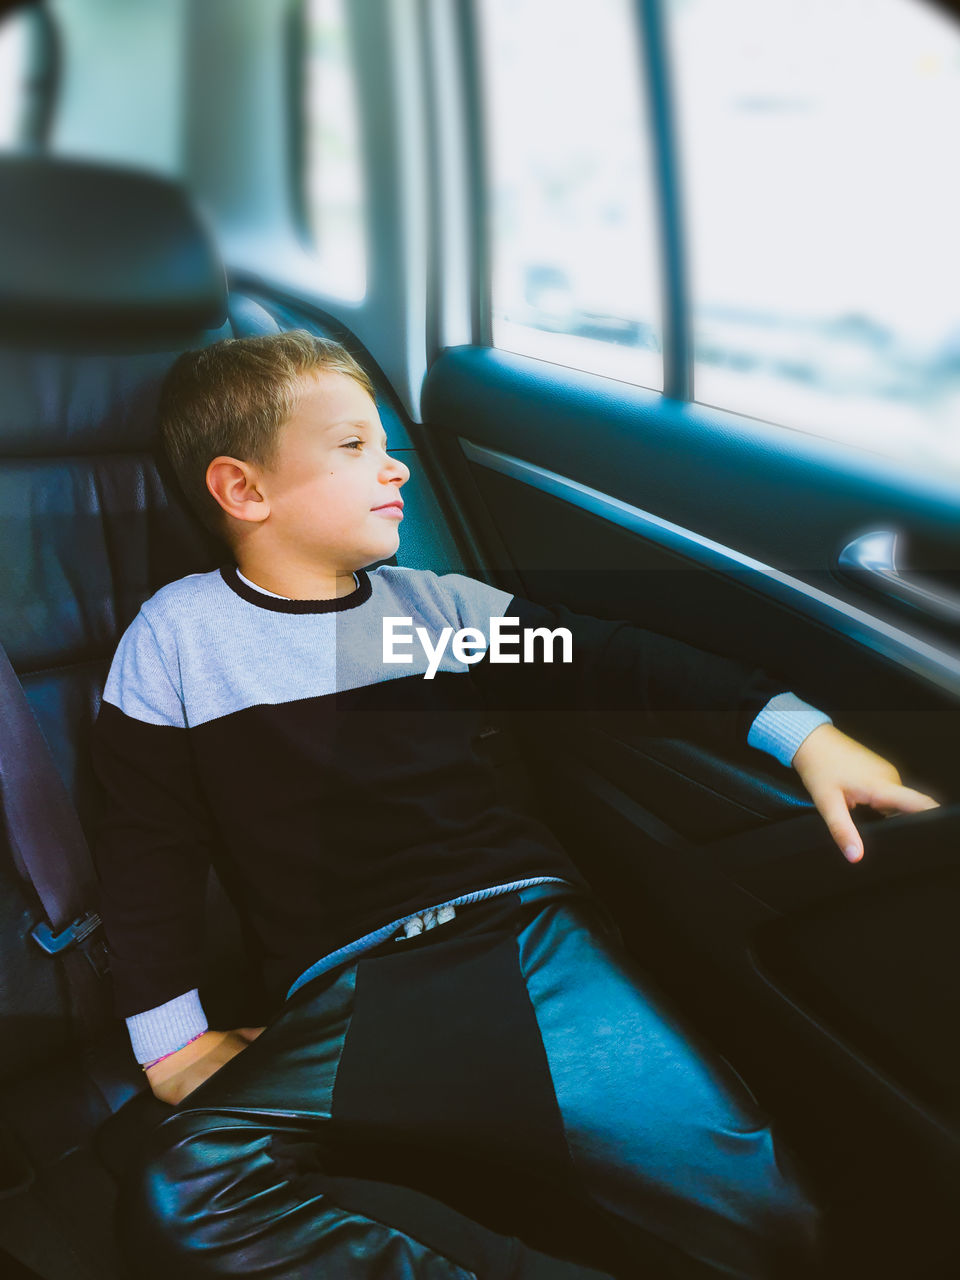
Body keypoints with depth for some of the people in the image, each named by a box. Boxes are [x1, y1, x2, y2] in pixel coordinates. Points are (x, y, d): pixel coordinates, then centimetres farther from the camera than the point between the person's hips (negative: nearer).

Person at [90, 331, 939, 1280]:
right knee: (175, 1199, -31)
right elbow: (148, 849, 9)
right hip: (346, 990, 0)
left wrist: (796, 729, 4)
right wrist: (172, 1040, 2)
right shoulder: (178, 633, 8)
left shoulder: (439, 604, 15)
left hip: (526, 923, 1)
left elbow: (607, 663, 13)